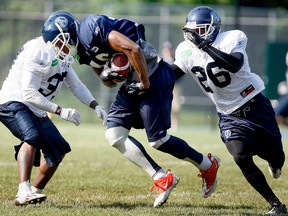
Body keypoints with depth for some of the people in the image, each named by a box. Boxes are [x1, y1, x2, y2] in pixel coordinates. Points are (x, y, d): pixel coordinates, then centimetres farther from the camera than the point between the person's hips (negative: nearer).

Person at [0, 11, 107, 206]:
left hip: (36, 109, 10)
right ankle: (24, 192, -44)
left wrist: (96, 106, 3)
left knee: (59, 149, 11)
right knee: (32, 136, -34)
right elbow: (29, 94, -28)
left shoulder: (62, 56, 6)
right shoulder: (38, 53, -24)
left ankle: (36, 191, 24)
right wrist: (61, 111, -29)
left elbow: (76, 85, 17)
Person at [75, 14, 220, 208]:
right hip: (132, 83, 10)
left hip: (153, 77, -10)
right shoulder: (85, 51, 11)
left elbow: (133, 49, -28)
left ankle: (207, 166, 16)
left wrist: (145, 83, -20)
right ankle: (162, 178, 3)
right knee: (114, 135, 0)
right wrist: (106, 76, -6)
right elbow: (111, 82, 18)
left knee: (157, 139, -6)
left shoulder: (90, 29, -19)